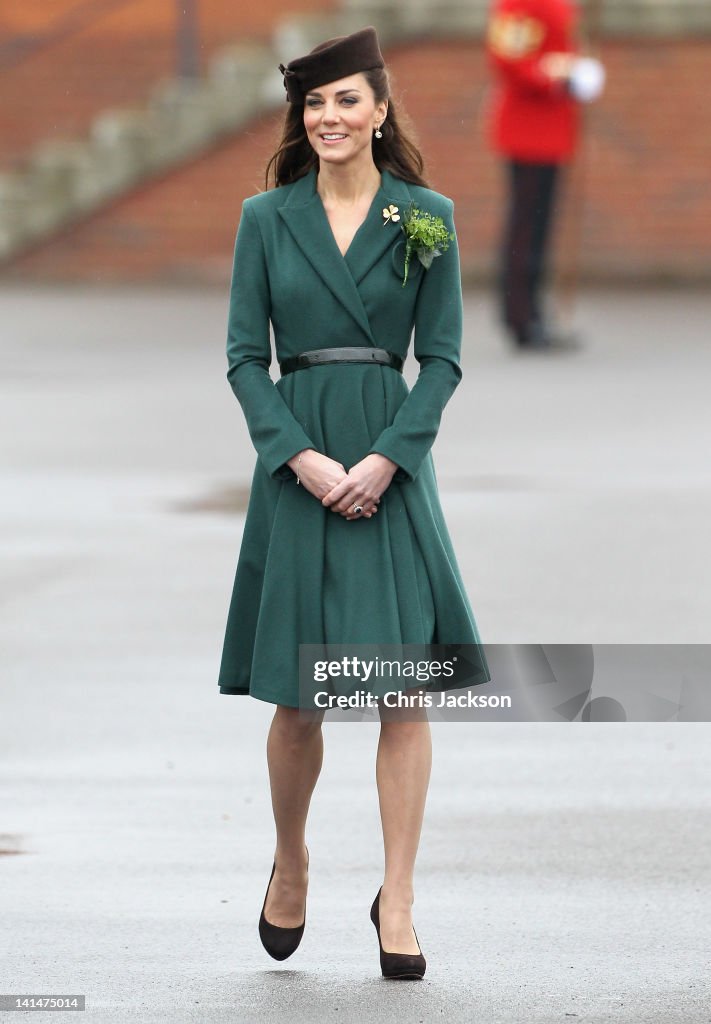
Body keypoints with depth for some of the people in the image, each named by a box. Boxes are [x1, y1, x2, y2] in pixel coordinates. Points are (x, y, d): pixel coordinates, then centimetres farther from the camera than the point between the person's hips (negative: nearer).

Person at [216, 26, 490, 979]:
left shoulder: (426, 216, 3)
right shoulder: (267, 218, 4)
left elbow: (442, 357, 2)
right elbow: (243, 354, 2)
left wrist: (386, 458, -11)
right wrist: (302, 457, -11)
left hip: (393, 461, 0)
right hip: (296, 461, 0)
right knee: (298, 700, 3)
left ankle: (397, 900, -1)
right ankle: (290, 865, 27)